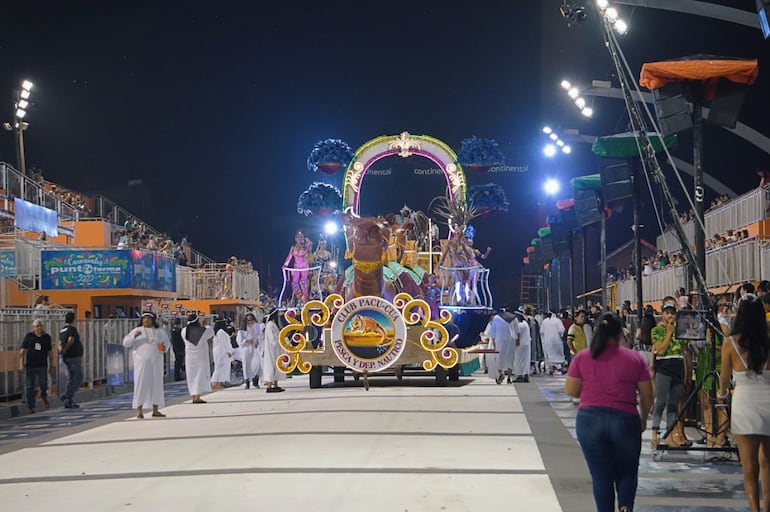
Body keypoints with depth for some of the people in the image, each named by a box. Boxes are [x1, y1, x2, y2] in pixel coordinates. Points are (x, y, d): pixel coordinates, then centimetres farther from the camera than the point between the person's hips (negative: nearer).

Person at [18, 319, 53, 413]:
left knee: (43, 384, -7)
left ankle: (44, 396, 27)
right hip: (30, 366, 0)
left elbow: (50, 353, 12)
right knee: (29, 387, -1)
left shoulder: (47, 337, 7)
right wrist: (21, 364, -8)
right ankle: (32, 406, 9)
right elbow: (22, 351, 2)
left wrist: (51, 366, 11)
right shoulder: (29, 336, 3)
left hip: (42, 365, 0)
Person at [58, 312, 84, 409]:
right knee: (78, 377, -4)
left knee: (70, 379, 11)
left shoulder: (62, 331, 15)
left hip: (66, 358, 9)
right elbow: (70, 341, -23)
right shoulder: (72, 329, -12)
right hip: (74, 357, -9)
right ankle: (67, 396, -15)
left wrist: (61, 349, -9)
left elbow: (60, 343, 8)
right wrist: (64, 350, -14)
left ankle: (68, 401, 8)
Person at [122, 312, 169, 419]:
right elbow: (126, 343, -4)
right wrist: (134, 336, -22)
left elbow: (166, 343, 13)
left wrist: (165, 348, -10)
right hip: (141, 362, -3)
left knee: (156, 384, 3)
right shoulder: (136, 331, 3)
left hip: (156, 362, 3)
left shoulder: (160, 332, 9)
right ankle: (139, 411, -5)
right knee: (140, 385, -7)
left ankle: (156, 410, 9)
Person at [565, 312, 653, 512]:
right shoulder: (635, 359, 1)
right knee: (627, 473, 16)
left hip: (590, 419, 0)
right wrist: (643, 419, 23)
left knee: (600, 476, 10)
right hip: (625, 420, 0)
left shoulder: (582, 358, 0)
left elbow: (570, 390, 4)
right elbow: (647, 397, 6)